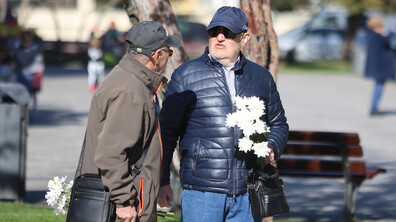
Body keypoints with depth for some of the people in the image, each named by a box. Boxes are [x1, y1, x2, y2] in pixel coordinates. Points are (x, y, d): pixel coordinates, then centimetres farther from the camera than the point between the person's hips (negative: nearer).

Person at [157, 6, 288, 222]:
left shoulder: (261, 77, 12)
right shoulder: (185, 76, 2)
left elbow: (279, 123, 23)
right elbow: (166, 131, 4)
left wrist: (272, 147, 1)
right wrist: (162, 181, -1)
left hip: (247, 194, 3)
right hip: (201, 192, -3)